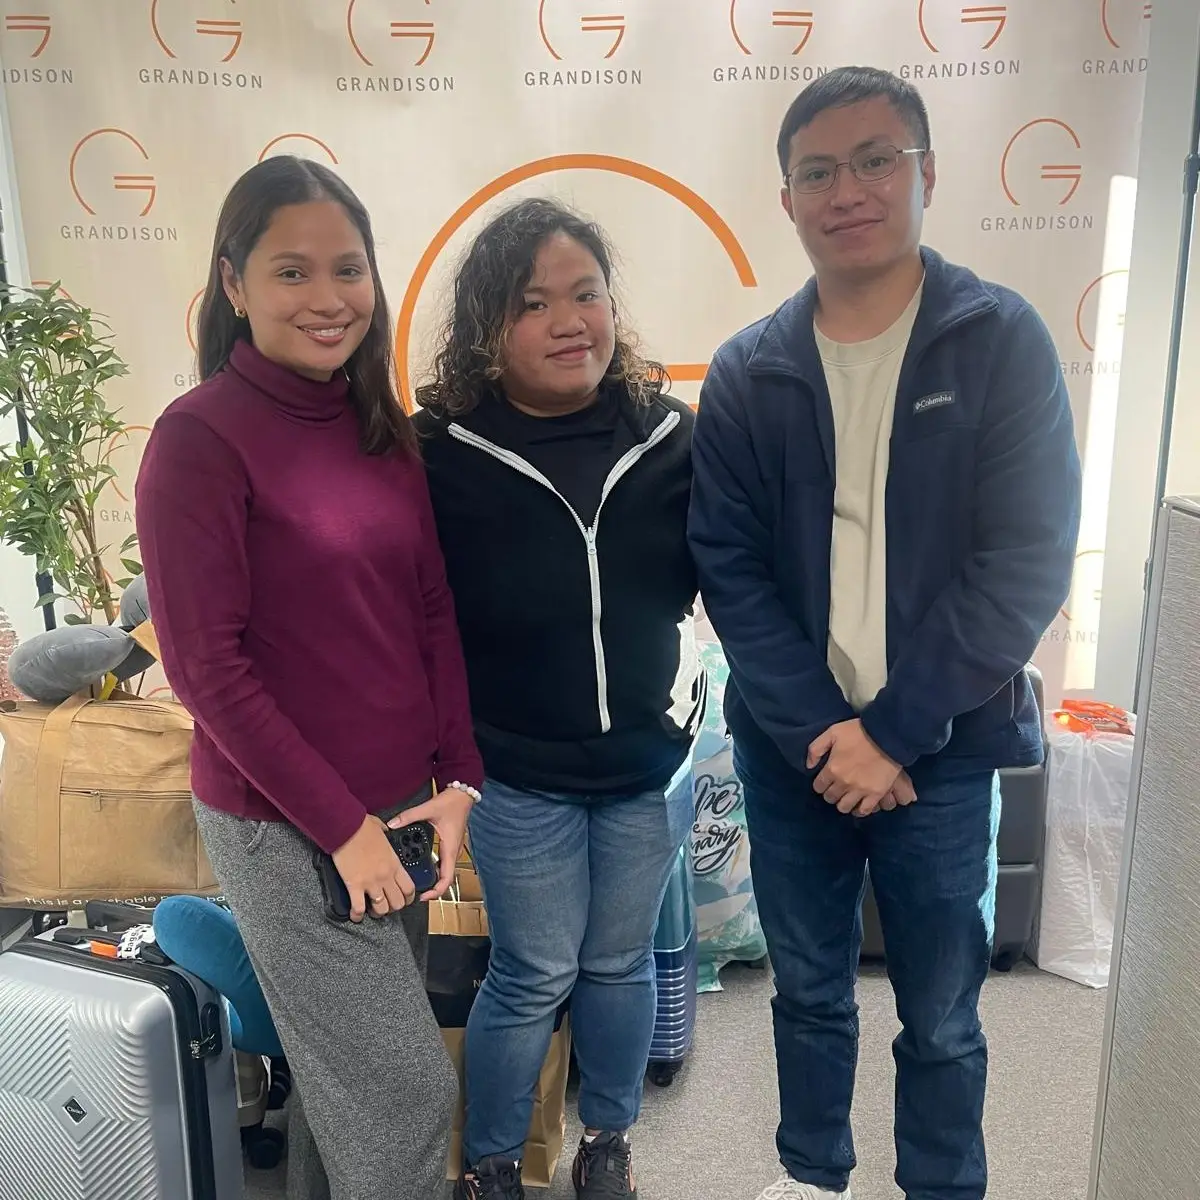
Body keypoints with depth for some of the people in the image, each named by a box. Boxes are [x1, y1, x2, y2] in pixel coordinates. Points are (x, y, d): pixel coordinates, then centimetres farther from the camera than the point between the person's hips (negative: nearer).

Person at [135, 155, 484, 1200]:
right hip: (284, 823, -6)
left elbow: (433, 612, 7)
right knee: (408, 1086, 4)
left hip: (400, 800, 6)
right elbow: (207, 665, -16)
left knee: (344, 1062, 21)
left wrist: (458, 779, -1)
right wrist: (341, 823, -14)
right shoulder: (201, 436, -15)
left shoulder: (385, 428, 5)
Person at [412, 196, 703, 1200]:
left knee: (620, 964, 19)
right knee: (533, 977, 11)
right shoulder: (443, 456, -14)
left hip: (651, 764, 3)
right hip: (519, 777, -2)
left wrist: (683, 716, -8)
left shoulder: (669, 434, -7)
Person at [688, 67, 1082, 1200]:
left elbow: (1025, 562, -11)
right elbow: (728, 571, -3)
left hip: (942, 749, -1)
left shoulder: (1002, 341, -6)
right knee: (809, 990, 18)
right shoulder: (745, 373, 0)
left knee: (940, 1015, 12)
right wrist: (822, 732, -12)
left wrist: (894, 731, -14)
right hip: (789, 748, 2)